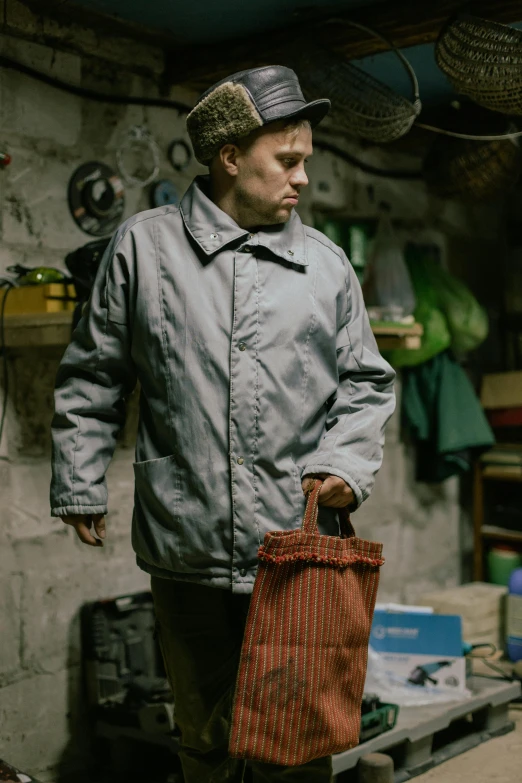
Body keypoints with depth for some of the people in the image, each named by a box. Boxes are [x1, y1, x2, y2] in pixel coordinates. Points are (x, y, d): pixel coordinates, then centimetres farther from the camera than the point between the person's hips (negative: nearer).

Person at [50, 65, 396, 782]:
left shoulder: (327, 263, 8)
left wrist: (347, 460, -5)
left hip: (301, 546, 1)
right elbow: (92, 380, 9)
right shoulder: (143, 246, 4)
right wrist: (79, 485, 8)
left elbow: (366, 383, 12)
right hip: (186, 545, -1)